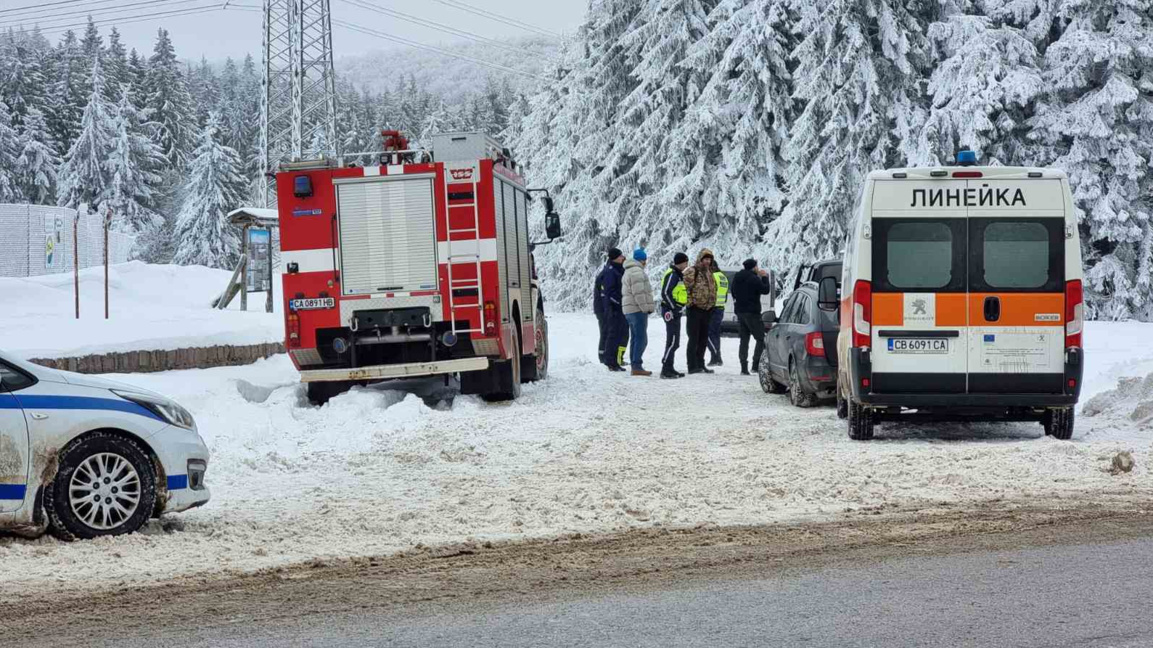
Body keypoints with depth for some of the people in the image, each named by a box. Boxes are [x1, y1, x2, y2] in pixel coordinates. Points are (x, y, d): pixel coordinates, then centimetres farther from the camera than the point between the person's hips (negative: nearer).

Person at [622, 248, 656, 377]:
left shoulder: (628, 271, 20)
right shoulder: (637, 272, -14)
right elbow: (639, 292, -21)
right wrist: (645, 307, -17)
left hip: (629, 309, 11)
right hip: (638, 309, -11)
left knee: (635, 338, 14)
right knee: (641, 339, -11)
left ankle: (634, 365, 15)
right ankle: (637, 366, -15)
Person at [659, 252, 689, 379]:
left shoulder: (678, 274, 17)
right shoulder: (672, 275, -15)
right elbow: (665, 293, -22)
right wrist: (675, 308, -20)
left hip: (675, 311, 11)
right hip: (670, 311, -11)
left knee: (674, 342, 14)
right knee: (672, 341, -12)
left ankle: (669, 368, 20)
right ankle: (666, 370, -12)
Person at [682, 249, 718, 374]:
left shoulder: (709, 272, 16)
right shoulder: (692, 272, -11)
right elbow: (686, 287, -17)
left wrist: (712, 304, 20)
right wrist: (690, 301, -18)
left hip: (706, 309, 8)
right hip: (695, 309, -8)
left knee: (703, 339, 13)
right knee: (694, 339, -7)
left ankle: (700, 364, 20)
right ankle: (693, 366, -7)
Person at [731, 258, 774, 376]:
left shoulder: (737, 278, 12)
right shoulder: (753, 279, -14)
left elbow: (733, 293, 21)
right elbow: (765, 290, -10)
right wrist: (764, 277, 1)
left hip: (740, 312, 8)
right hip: (752, 313, -8)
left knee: (744, 339, 9)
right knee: (761, 339, -1)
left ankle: (744, 368, 3)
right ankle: (755, 365, -12)